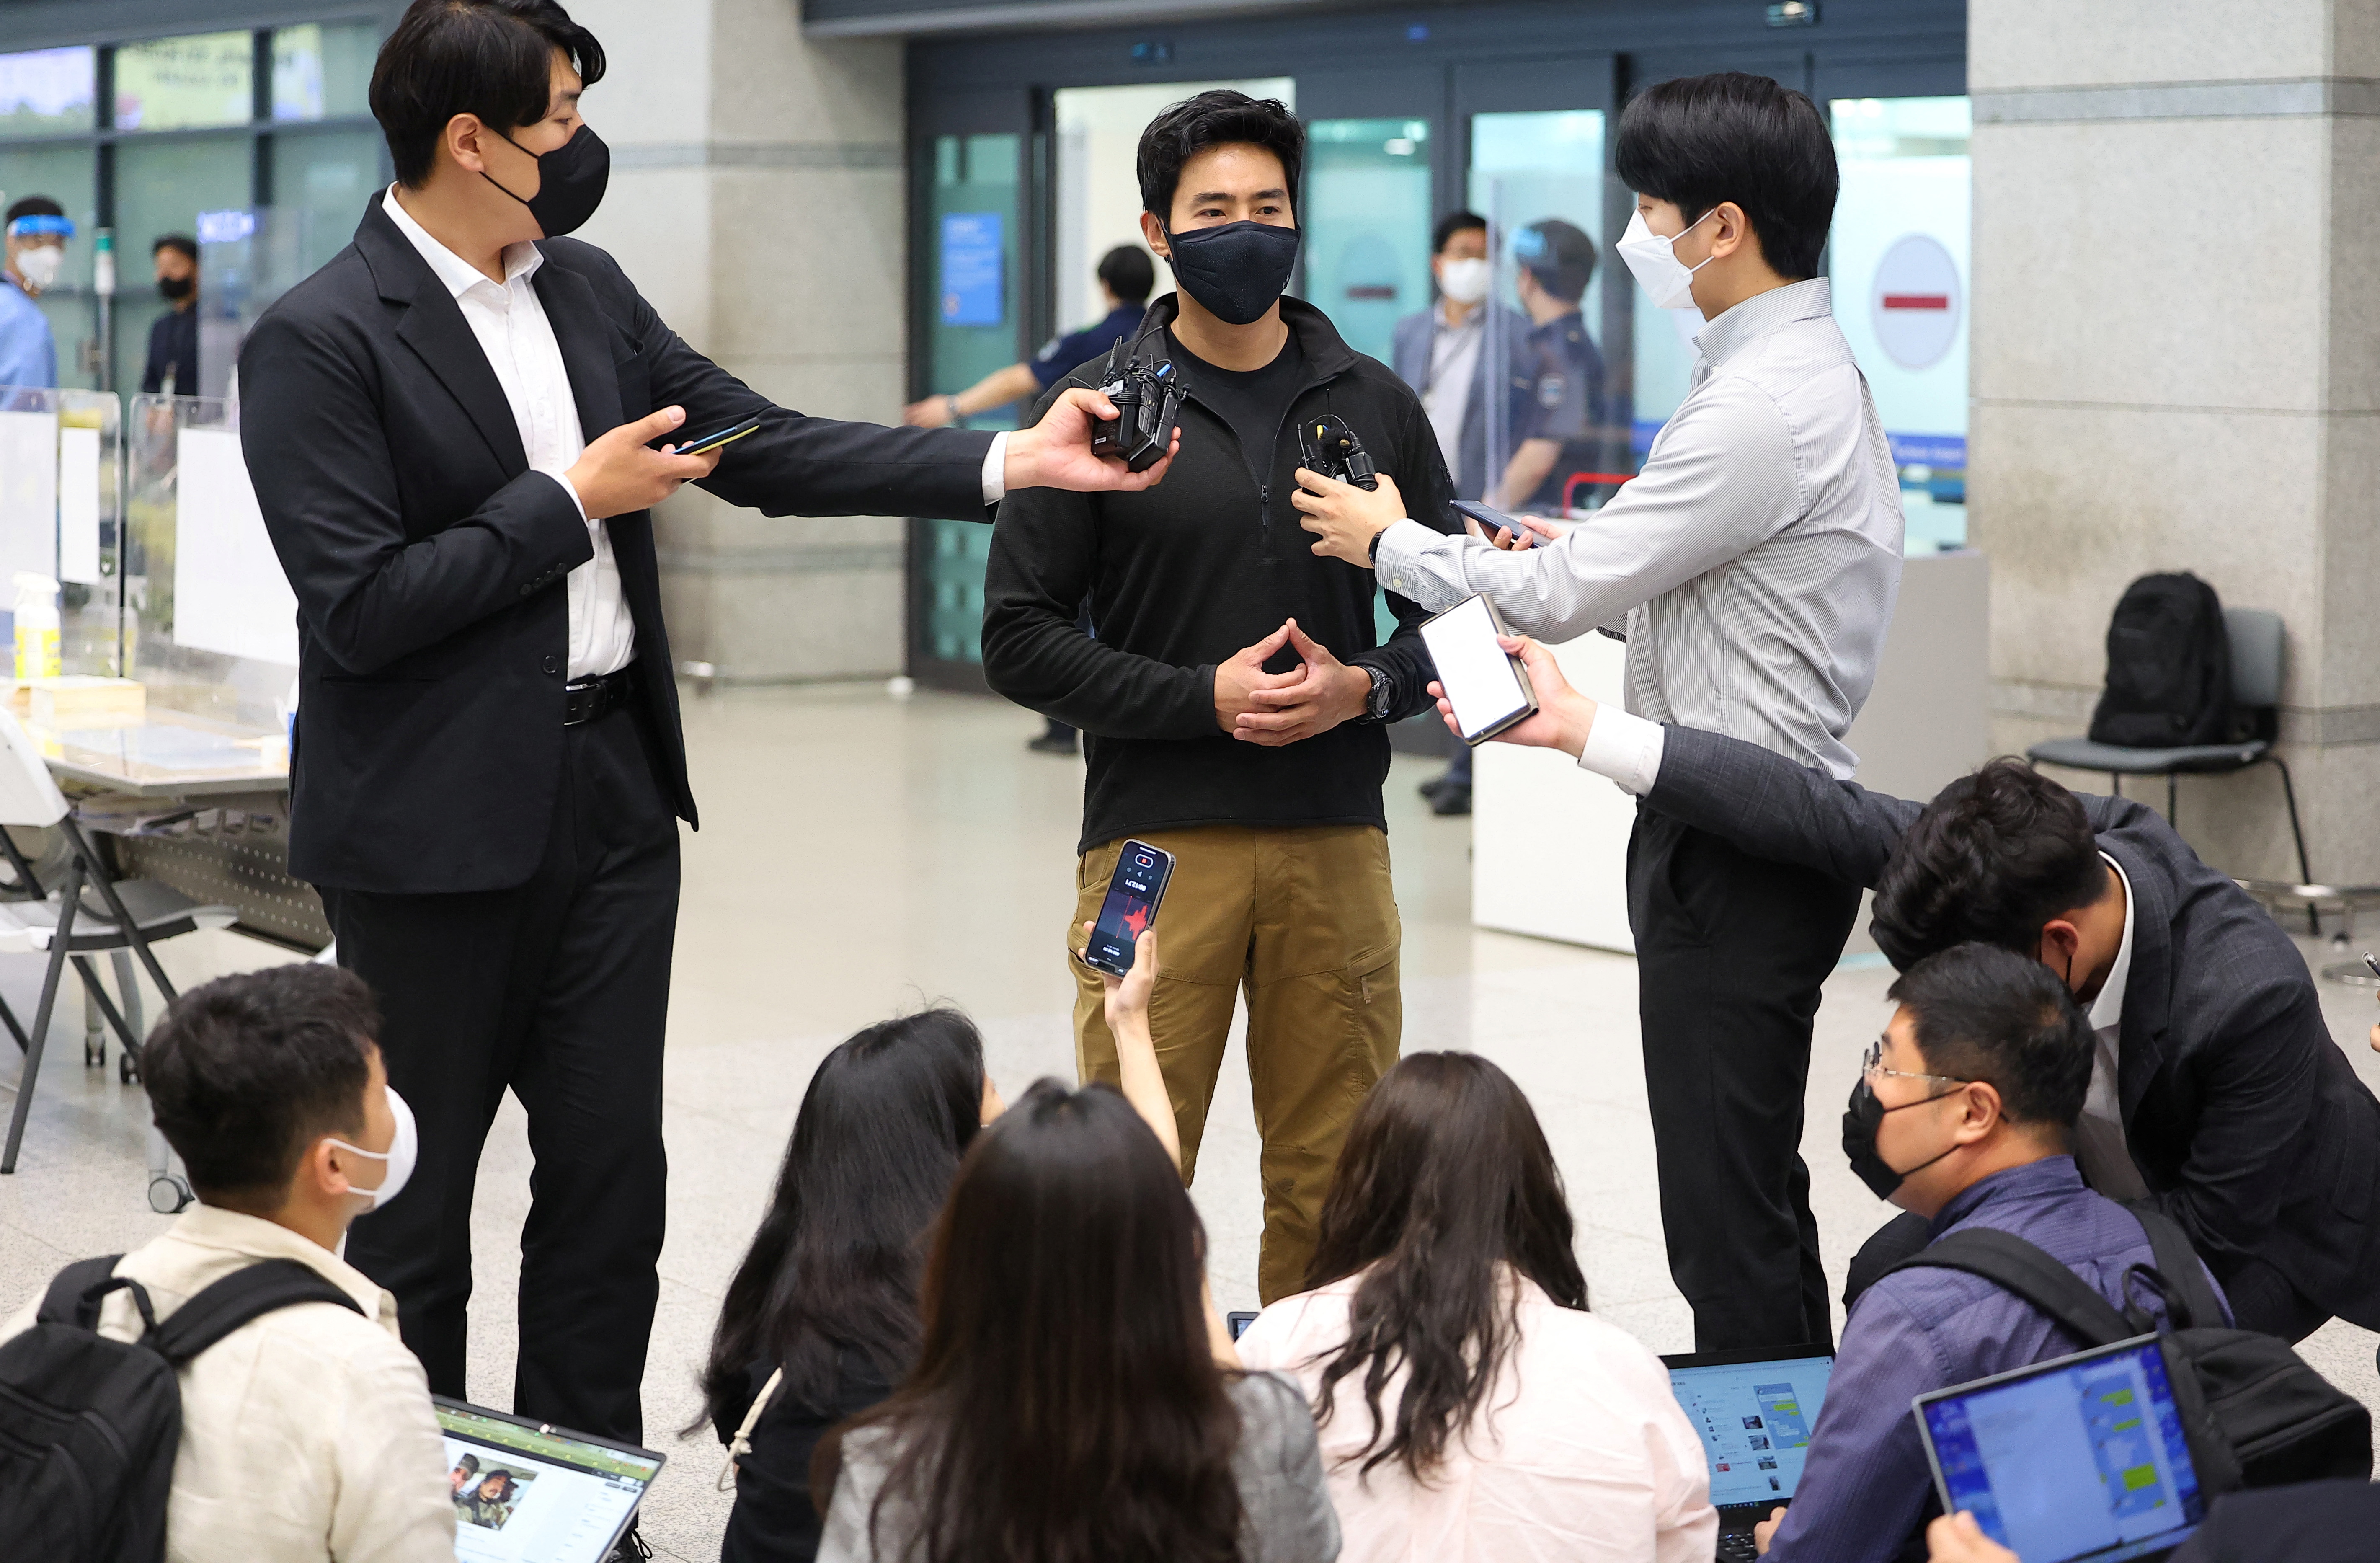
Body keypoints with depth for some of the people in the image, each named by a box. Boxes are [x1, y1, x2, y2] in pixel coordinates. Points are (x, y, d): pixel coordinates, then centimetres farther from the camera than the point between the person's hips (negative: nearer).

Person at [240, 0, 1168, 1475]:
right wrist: (572, 503, -15)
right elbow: (358, 606, -20)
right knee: (418, 1200, 6)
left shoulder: (589, 289, 8)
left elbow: (769, 451, 7)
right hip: (436, 824, -6)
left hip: (611, 786, 7)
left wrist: (1014, 460, -1)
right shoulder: (318, 340, -14)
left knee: (612, 1180, 10)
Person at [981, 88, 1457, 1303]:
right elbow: (1019, 641, -1)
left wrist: (1366, 689, -6)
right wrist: (1204, 697, -12)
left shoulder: (1373, 405, 11)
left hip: (1337, 839, 3)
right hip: (1156, 842, -3)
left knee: (1333, 1180, 6)